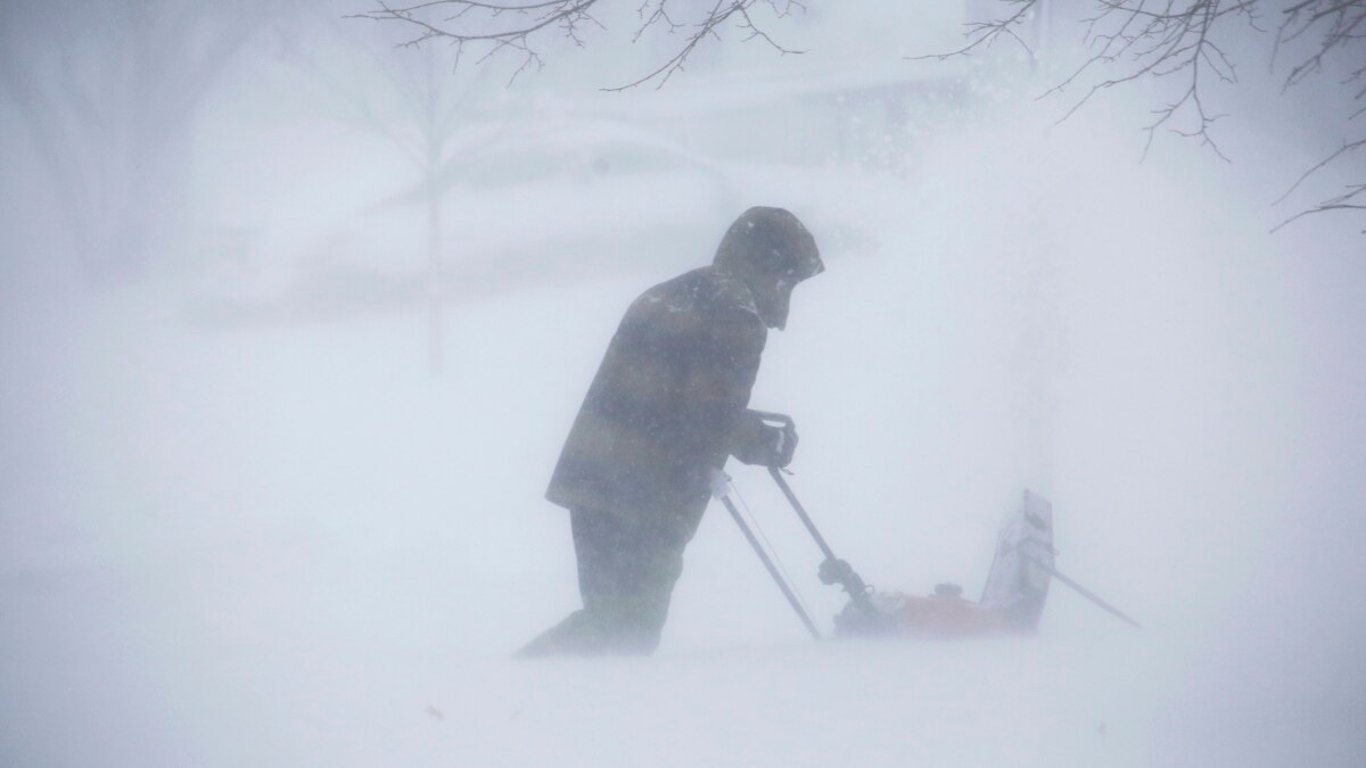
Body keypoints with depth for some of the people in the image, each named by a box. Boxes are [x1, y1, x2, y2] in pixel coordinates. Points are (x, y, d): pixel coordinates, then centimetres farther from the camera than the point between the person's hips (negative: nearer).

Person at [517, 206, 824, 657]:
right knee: (630, 634, -2)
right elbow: (717, 418, -15)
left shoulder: (664, 296, 20)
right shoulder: (736, 319, -8)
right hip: (648, 501, -8)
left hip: (588, 478, 9)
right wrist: (770, 445, 3)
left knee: (609, 615, 17)